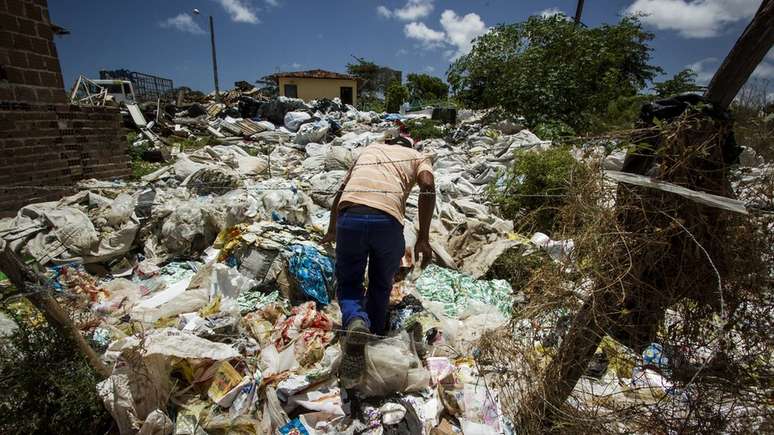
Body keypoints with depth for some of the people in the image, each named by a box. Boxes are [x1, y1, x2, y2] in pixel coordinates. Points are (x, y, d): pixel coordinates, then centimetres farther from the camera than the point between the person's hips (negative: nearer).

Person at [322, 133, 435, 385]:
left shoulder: (369, 149, 34)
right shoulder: (419, 157, 25)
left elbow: (341, 191, 33)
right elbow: (428, 187, 1)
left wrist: (331, 231, 44)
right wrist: (423, 238, 3)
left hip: (350, 216, 2)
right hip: (387, 221, -1)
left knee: (348, 282, 18)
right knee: (381, 285, 23)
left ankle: (356, 322, -9)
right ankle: (373, 338, 29)